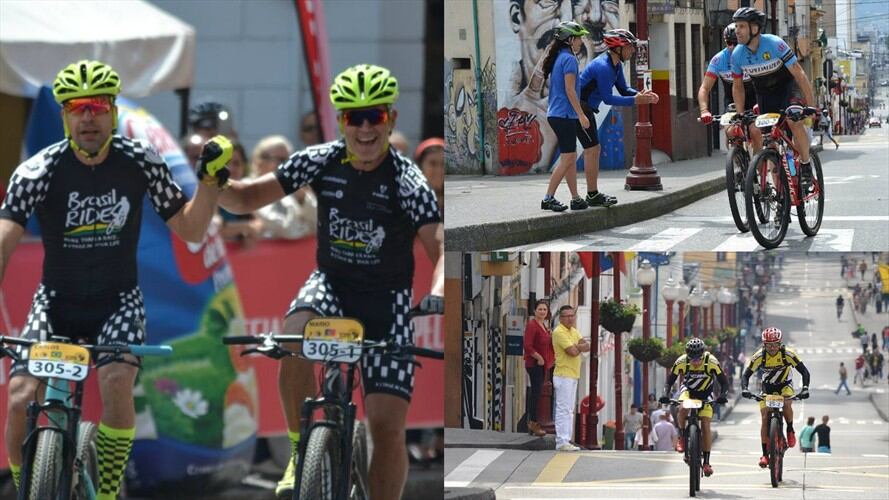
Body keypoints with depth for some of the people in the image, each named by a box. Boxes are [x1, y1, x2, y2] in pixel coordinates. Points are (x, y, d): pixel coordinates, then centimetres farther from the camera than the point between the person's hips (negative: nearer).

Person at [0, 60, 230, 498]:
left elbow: (190, 230, 0)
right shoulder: (39, 171, -15)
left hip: (117, 302, 0)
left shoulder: (140, 162, -9)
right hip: (57, 302, 0)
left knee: (117, 383, -30)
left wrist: (210, 179, -17)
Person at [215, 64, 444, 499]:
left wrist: (437, 293, -46)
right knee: (295, 337, -33)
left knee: (387, 425, -9)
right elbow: (248, 198, -2)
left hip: (388, 302, -2)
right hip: (331, 286, 2)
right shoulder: (322, 161, -7)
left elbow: (439, 246, -25)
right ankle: (301, 452, -14)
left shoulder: (408, 182, -16)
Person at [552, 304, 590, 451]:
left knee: (569, 410, 10)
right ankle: (561, 442, -13)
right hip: (563, 375, -10)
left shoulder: (574, 331, 16)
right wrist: (580, 347, 0)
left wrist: (576, 346, -14)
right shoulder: (559, 332, -13)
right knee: (563, 409, -11)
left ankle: (566, 441, 14)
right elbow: (573, 351, -21)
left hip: (573, 375, 10)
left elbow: (587, 346, 5)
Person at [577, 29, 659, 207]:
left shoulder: (616, 65, 9)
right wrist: (635, 100, -25)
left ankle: (593, 194, 17)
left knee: (593, 150, 12)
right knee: (592, 149, -10)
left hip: (586, 109, 11)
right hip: (580, 108, -11)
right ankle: (593, 195, -8)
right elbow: (608, 98, -25)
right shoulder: (603, 66, -24)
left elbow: (623, 89, 12)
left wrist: (642, 95, -6)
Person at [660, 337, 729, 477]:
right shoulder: (681, 362, -26)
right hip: (688, 389, 0)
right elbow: (669, 381, -18)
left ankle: (707, 462, -4)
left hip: (705, 394, 0)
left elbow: (724, 382, -22)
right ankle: (682, 437, -11)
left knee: (705, 426, -11)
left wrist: (722, 395, -41)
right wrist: (666, 395, -37)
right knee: (683, 408, -34)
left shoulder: (711, 362, -28)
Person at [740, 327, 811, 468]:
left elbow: (804, 371, -23)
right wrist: (744, 389, -41)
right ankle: (765, 454, -6)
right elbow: (746, 374, -22)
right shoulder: (759, 356, -23)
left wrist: (805, 388, -39)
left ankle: (790, 430, -6)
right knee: (765, 418, -11)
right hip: (767, 387, 1)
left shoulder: (788, 354, -25)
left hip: (785, 385, -1)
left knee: (786, 404, -33)